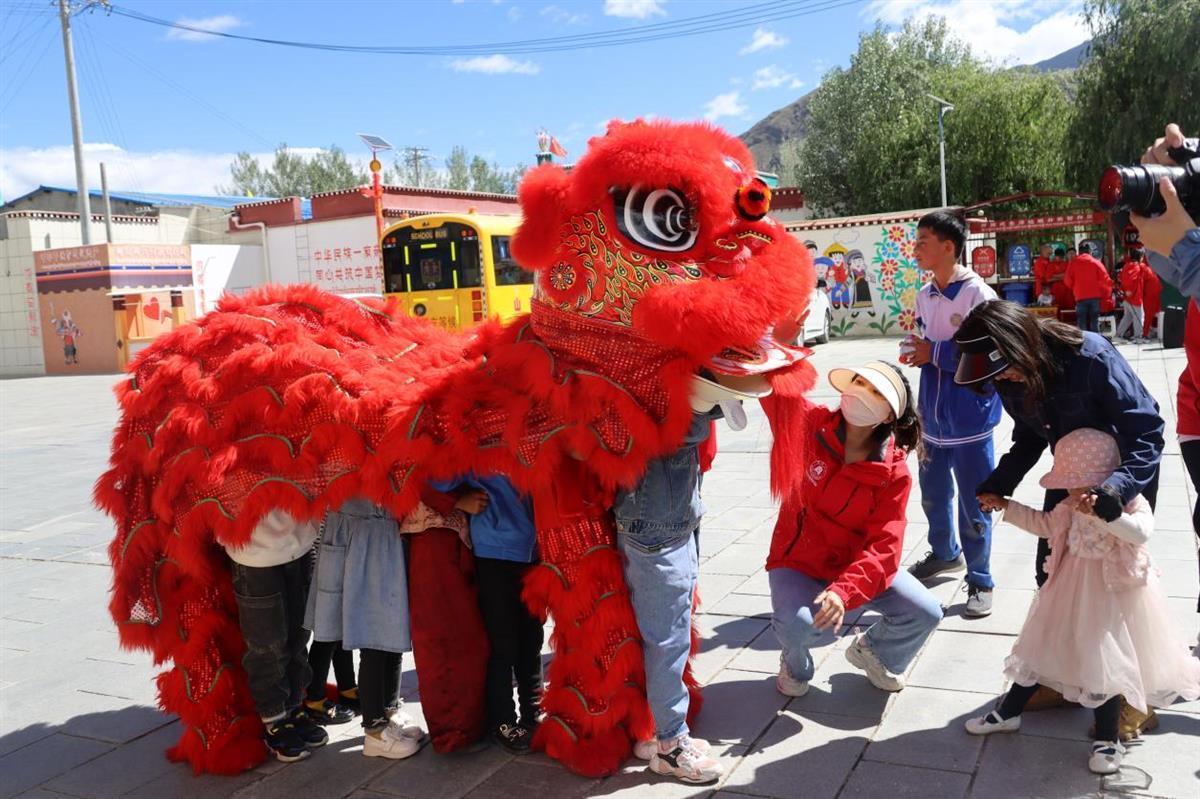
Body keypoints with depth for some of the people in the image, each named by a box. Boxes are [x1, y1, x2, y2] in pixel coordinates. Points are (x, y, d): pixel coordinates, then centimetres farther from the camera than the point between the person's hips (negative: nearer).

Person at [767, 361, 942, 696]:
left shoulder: (895, 474, -16)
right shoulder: (811, 424, -14)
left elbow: (884, 547, -23)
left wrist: (844, 591, -39)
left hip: (857, 564, 2)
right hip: (797, 562, -2)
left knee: (926, 613, -11)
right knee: (798, 622, -31)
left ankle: (873, 651, 25)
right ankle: (796, 666, 9)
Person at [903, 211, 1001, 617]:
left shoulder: (978, 294, -14)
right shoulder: (924, 294, 7)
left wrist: (935, 352, -17)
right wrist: (916, 351, -4)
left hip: (969, 419, -7)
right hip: (933, 416, 7)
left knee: (973, 504, 2)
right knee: (933, 494, 21)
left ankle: (980, 580, 17)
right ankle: (945, 553, 44)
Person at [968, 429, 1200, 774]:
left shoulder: (1130, 501, -19)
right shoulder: (1073, 504, -1)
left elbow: (1140, 531, -39)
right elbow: (1044, 524, 15)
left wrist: (1099, 513, -51)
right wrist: (1004, 506, 12)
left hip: (1114, 595, -6)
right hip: (1073, 590, 6)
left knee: (1105, 660, 0)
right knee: (1041, 647, 12)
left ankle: (1107, 739, 18)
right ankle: (1008, 712, 25)